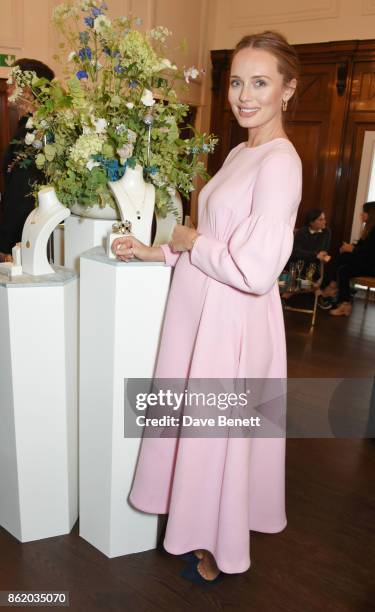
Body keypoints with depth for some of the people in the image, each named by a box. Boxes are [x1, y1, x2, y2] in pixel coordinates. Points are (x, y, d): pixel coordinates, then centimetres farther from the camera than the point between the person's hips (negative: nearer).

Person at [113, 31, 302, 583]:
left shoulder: (279, 161, -19)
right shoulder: (241, 152, 11)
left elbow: (254, 270, -28)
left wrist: (193, 241, -13)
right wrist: (155, 252, 8)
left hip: (232, 324, -9)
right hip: (204, 313, 9)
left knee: (216, 433, 11)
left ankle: (218, 554, 40)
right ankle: (204, 529, 47)